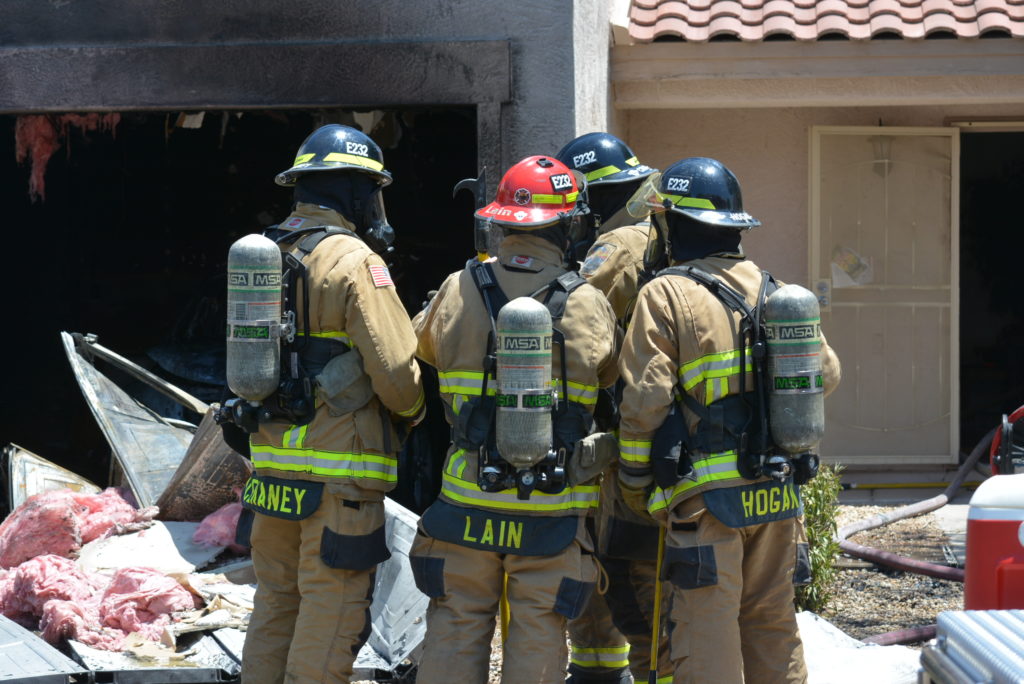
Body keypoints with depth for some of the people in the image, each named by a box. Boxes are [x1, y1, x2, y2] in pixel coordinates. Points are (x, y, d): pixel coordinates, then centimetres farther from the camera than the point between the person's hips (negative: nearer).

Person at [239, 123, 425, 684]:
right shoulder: (354, 262, -12)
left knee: (275, 609, 15)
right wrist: (414, 414, 4)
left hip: (272, 470, 8)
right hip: (339, 480, -7)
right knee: (329, 623, -2)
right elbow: (395, 371, -15)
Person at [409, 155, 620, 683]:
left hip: (469, 503, 1)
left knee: (456, 627, 8)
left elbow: (422, 343, 14)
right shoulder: (587, 305, -7)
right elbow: (615, 374, 8)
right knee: (538, 639, 5)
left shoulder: (458, 292, -5)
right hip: (553, 513, -1)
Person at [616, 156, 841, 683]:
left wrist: (634, 486, -1)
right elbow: (824, 373, 16)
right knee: (771, 625, 15)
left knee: (707, 639, -4)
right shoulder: (769, 289, 10)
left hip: (707, 499, -6)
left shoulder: (666, 295, -8)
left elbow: (645, 403, -12)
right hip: (777, 493, 6)